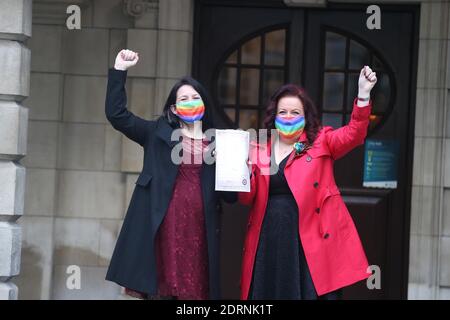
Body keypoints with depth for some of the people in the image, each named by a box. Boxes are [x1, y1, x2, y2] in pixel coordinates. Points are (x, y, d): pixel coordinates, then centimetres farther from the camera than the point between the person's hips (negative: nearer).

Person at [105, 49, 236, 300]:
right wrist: (120, 70, -1)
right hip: (164, 228, -1)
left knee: (195, 289, -3)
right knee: (161, 288, -6)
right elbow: (116, 113, 4)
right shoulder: (158, 132, 11)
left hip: (198, 230, 1)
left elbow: (231, 196, 10)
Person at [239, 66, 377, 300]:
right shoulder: (259, 150, 13)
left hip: (311, 241, -3)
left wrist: (363, 94, -25)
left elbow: (353, 134, -11)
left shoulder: (321, 142, 6)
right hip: (269, 243, 3)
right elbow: (246, 199, 9)